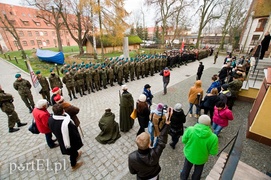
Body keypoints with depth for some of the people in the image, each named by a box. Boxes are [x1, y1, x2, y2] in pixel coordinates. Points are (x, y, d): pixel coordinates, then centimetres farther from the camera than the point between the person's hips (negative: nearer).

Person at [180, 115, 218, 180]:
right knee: (198, 171, 33)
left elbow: (184, 140, -15)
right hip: (201, 158, -1)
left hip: (189, 154, 1)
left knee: (187, 167, 32)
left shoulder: (190, 129, -30)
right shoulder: (213, 137, -30)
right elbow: (213, 152, -16)